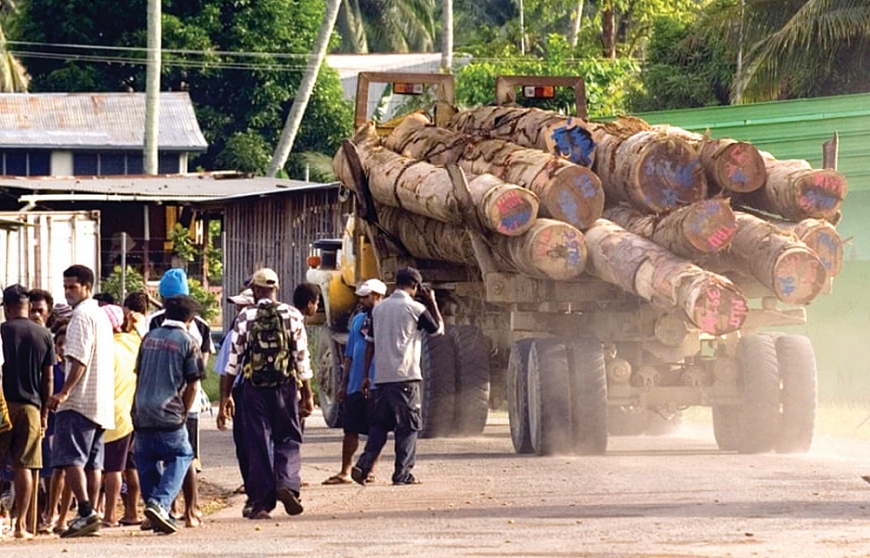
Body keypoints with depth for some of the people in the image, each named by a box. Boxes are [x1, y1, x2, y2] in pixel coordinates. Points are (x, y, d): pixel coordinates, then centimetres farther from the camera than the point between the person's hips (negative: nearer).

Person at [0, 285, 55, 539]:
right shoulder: (44, 335, 4)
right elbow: (47, 378, 7)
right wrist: (44, 410, 16)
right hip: (30, 405, 2)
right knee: (24, 466, 2)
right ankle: (21, 524, -1)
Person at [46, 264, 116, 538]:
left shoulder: (82, 316, -10)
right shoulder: (101, 315, 20)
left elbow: (79, 360, -19)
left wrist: (65, 392, -22)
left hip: (79, 401, -10)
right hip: (102, 402, 10)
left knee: (71, 459, -12)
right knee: (92, 462, 10)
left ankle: (85, 512, -22)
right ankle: (90, 514, 9)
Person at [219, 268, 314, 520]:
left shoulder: (245, 318, -2)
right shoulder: (292, 316, 0)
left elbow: (233, 359, -1)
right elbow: (302, 358, 0)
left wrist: (226, 395, 6)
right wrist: (308, 394, 6)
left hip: (255, 387, 0)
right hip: (286, 386, 0)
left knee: (258, 443, 5)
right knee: (288, 438, 12)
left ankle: (260, 502, 5)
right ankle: (286, 483, -13)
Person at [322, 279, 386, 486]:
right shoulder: (358, 320, 14)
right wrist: (344, 382, 15)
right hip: (355, 385, 6)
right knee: (350, 429, 5)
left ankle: (370, 470, 10)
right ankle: (345, 472, 8)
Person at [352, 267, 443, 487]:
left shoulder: (379, 308, 11)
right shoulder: (416, 308, -5)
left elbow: (370, 343, 13)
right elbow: (439, 330, 8)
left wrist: (366, 376, 17)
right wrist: (432, 303, 17)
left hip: (382, 376, 5)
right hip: (405, 376, -5)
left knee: (379, 423, 11)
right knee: (408, 425, 1)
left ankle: (363, 465, -3)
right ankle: (403, 474, -2)